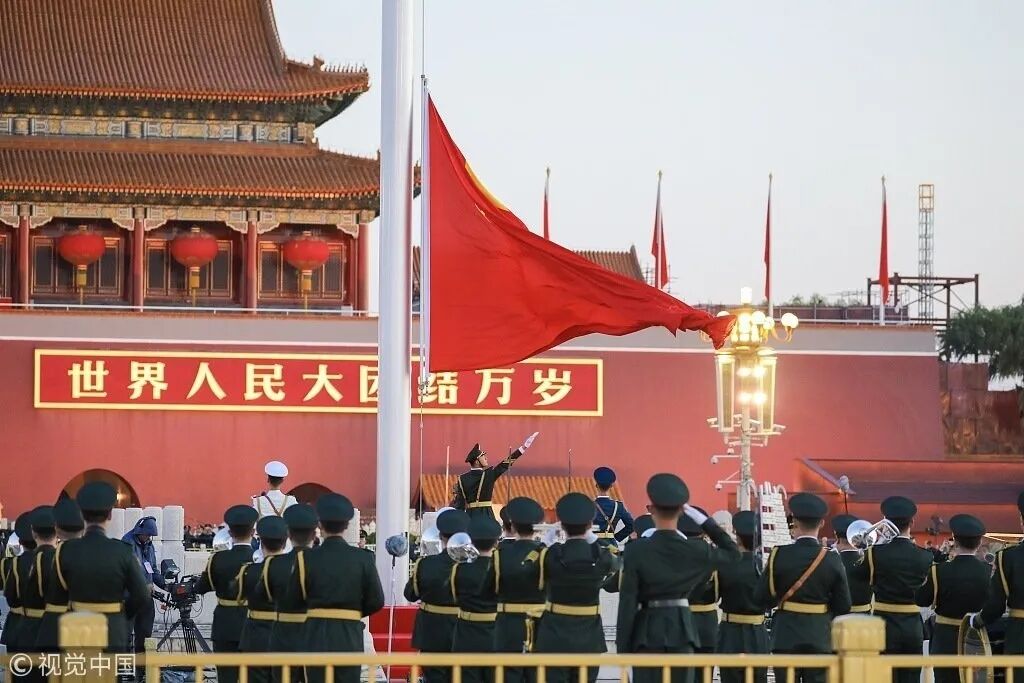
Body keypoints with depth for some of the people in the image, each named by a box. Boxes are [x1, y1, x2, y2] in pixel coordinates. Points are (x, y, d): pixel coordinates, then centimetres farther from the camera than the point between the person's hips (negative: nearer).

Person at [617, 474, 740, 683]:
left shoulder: (636, 551, -11)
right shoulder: (695, 550, -4)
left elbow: (627, 602, -9)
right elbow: (733, 552, 15)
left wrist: (623, 647, -3)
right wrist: (702, 519, 6)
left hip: (647, 630, -2)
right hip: (681, 629, 2)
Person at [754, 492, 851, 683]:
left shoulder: (779, 555, -9)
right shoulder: (832, 560, -5)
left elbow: (761, 598, -4)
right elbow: (844, 606, -2)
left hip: (787, 638, -1)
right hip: (820, 638, 1)